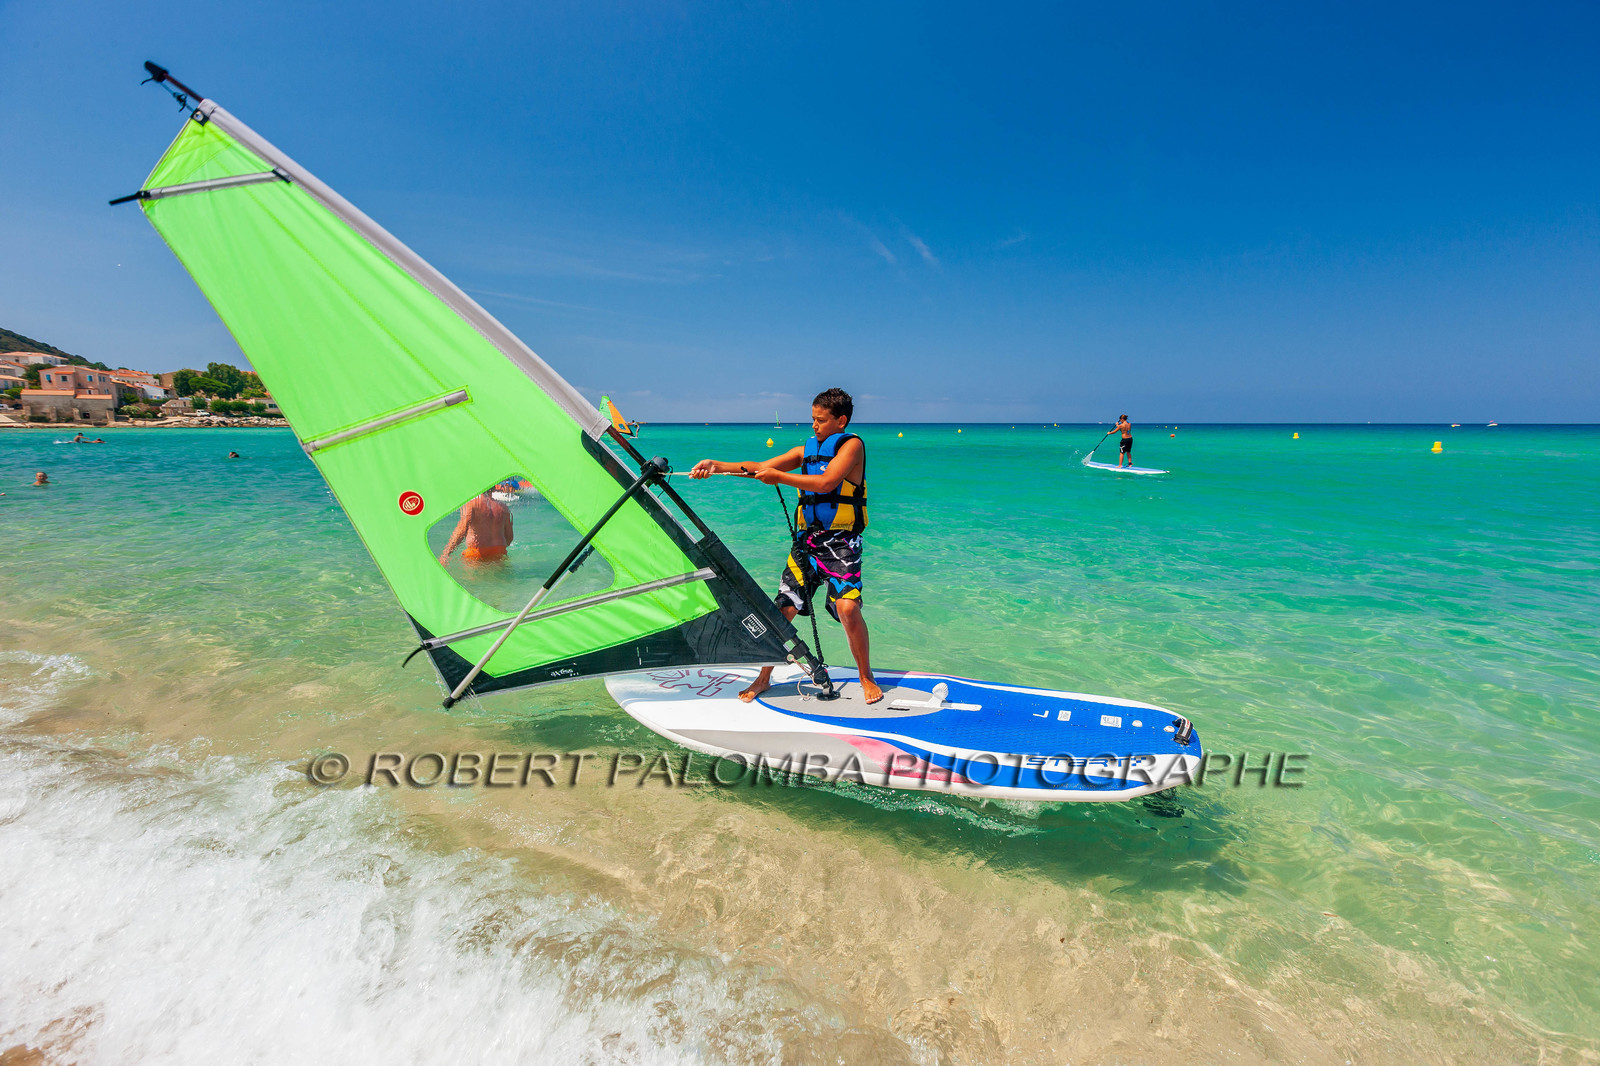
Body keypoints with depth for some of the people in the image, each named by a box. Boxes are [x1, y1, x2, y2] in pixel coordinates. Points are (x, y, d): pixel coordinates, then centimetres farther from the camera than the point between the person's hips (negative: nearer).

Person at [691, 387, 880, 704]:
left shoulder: (851, 445, -2)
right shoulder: (806, 450, 16)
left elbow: (826, 482, -18)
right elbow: (759, 468, 11)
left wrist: (779, 476, -14)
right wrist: (716, 466, -2)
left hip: (841, 541, -5)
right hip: (807, 538, 5)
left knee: (848, 607, -19)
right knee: (783, 608, 1)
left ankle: (866, 677, 2)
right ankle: (764, 677, 15)